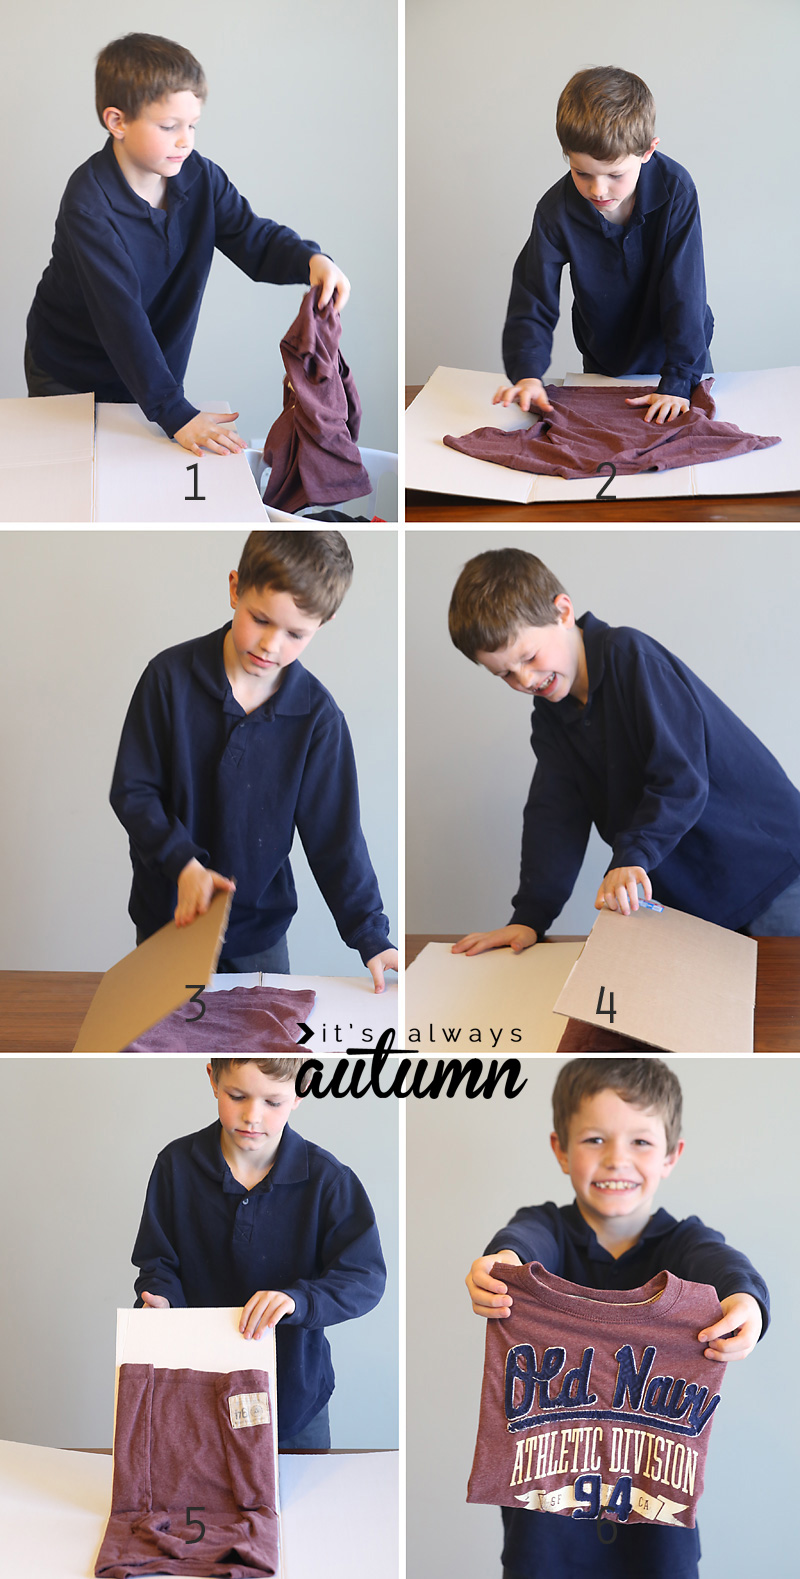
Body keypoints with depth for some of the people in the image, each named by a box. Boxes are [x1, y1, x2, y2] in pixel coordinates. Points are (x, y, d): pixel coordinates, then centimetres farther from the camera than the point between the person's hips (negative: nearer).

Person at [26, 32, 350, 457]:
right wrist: (175, 414, -41)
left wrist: (312, 260, -34)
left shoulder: (201, 178, -11)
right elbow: (121, 318, -35)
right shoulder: (88, 204, -30)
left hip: (154, 371, 5)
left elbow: (255, 239, -8)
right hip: (69, 380, -5)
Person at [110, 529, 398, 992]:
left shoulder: (317, 714, -11)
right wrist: (183, 863, -22)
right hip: (167, 914, 0)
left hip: (260, 924, 1)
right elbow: (132, 791, -8)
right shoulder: (171, 676, -12)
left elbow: (335, 836, -7)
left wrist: (371, 936, -15)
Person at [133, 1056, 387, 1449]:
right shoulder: (177, 1164, -8)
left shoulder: (327, 1178, -14)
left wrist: (296, 1299, -34)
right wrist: (160, 1301, -22)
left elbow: (366, 1279, -17)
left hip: (295, 1390, -1)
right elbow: (159, 1262, -1)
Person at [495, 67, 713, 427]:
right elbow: (532, 302, -18)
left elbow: (684, 291, -23)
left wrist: (677, 382, -29)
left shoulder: (675, 190, -25)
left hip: (678, 359, -2)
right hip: (603, 367, 2)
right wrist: (527, 373, -37)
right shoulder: (557, 210, -20)